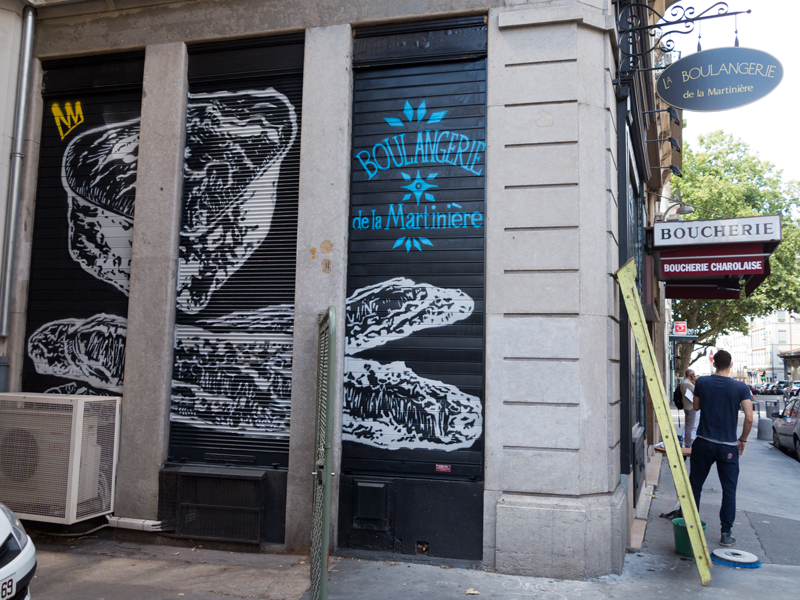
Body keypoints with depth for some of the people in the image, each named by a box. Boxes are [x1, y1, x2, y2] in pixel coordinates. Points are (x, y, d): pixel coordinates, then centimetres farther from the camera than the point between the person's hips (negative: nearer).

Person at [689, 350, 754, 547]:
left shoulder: (702, 383, -4)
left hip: (704, 443, 1)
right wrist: (743, 440, 3)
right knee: (729, 491, 9)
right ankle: (726, 533, 10)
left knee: (695, 486, 12)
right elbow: (749, 418, -11)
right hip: (728, 447, -1)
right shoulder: (741, 388, -8)